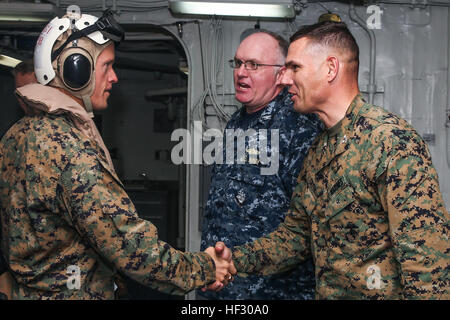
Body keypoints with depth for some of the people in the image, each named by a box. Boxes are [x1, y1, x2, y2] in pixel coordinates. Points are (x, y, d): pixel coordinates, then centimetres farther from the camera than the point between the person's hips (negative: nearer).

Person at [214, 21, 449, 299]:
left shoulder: (392, 140, -20)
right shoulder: (318, 151, 8)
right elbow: (297, 233, 11)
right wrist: (235, 261, -3)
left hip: (381, 293, -8)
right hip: (325, 292, 8)